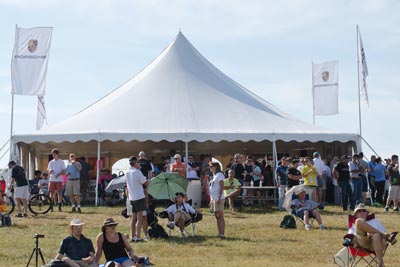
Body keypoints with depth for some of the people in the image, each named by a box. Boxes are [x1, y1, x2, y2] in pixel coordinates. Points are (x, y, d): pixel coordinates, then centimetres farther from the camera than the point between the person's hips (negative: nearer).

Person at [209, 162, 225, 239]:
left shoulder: (219, 175, -8)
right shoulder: (214, 175, 20)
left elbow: (221, 187, -16)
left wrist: (219, 198, -23)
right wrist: (212, 200, 21)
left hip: (218, 199, -10)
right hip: (214, 199, 10)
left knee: (220, 216, -11)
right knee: (217, 217, 10)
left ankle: (222, 234, -12)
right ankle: (219, 233, 12)